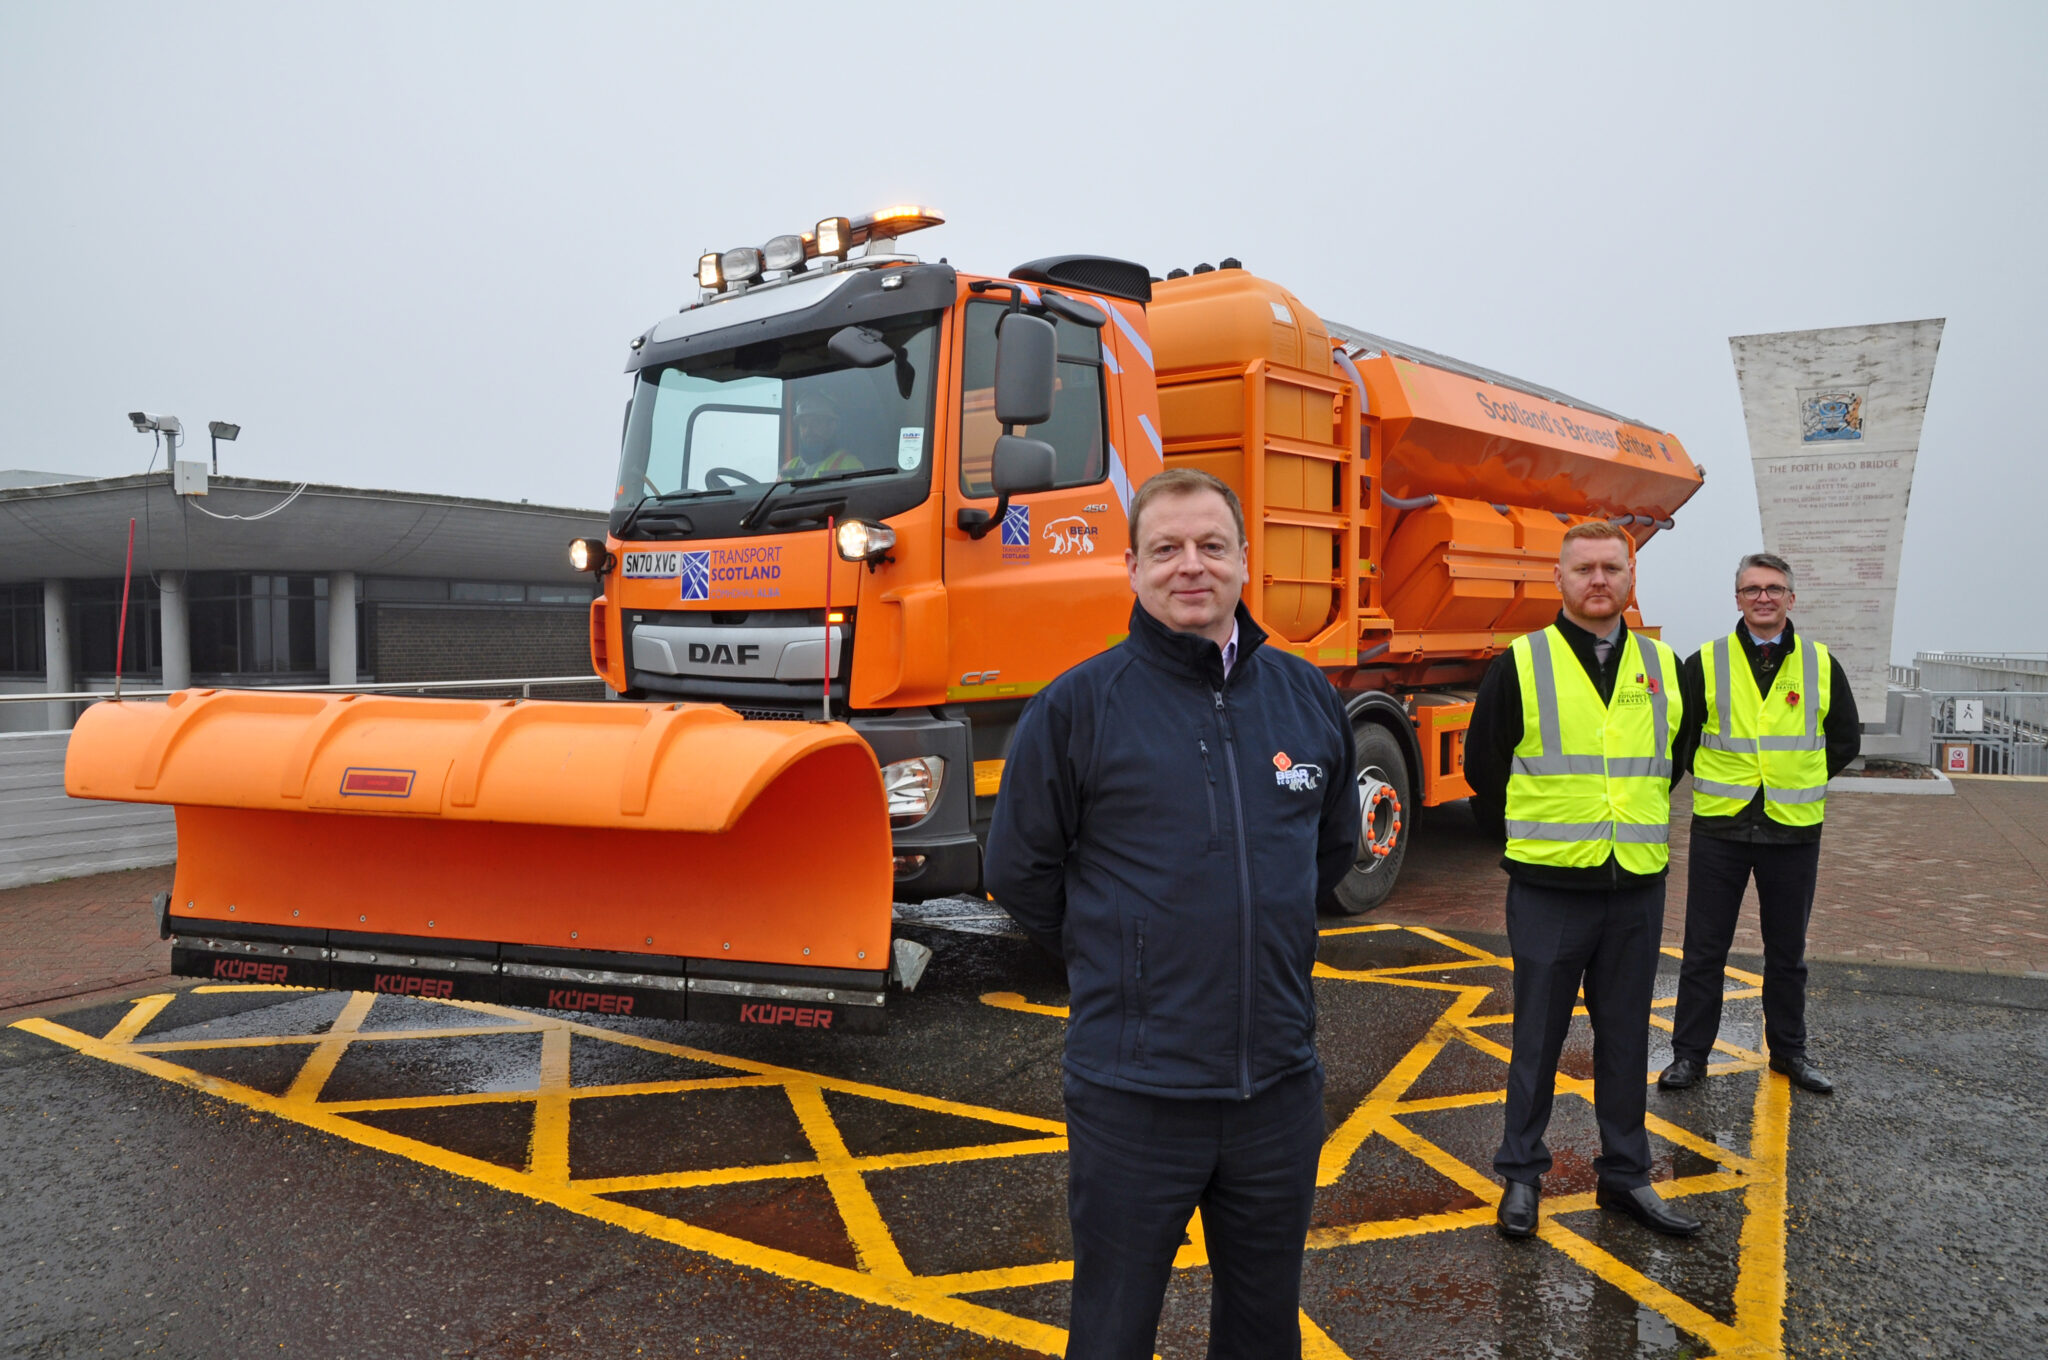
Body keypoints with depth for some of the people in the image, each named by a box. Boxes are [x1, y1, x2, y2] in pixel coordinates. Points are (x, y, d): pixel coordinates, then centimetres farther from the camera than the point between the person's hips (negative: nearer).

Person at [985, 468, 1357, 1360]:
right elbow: (1020, 871, -1)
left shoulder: (1307, 697, 2)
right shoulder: (1078, 704, -10)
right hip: (1133, 1090, -3)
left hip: (1279, 1081, 4)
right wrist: (1112, 960, 5)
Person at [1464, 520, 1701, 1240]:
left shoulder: (1663, 666, 7)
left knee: (1626, 1038, 13)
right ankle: (1521, 1174, 21)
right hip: (1549, 888, -3)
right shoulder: (1520, 664, -5)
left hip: (1638, 889, 3)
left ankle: (1625, 1175, 28)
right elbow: (1483, 765, 3)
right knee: (1537, 1038, 7)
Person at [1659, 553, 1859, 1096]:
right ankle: (1689, 1053, 15)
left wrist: (1799, 778, 7)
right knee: (1704, 949, 4)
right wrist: (1717, 777, 2)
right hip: (1720, 827, -1)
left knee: (1787, 951, 13)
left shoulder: (1821, 665, 3)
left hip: (1794, 829, 1)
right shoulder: (1705, 664, -1)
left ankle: (1788, 1050, 28)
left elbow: (1846, 740, 13)